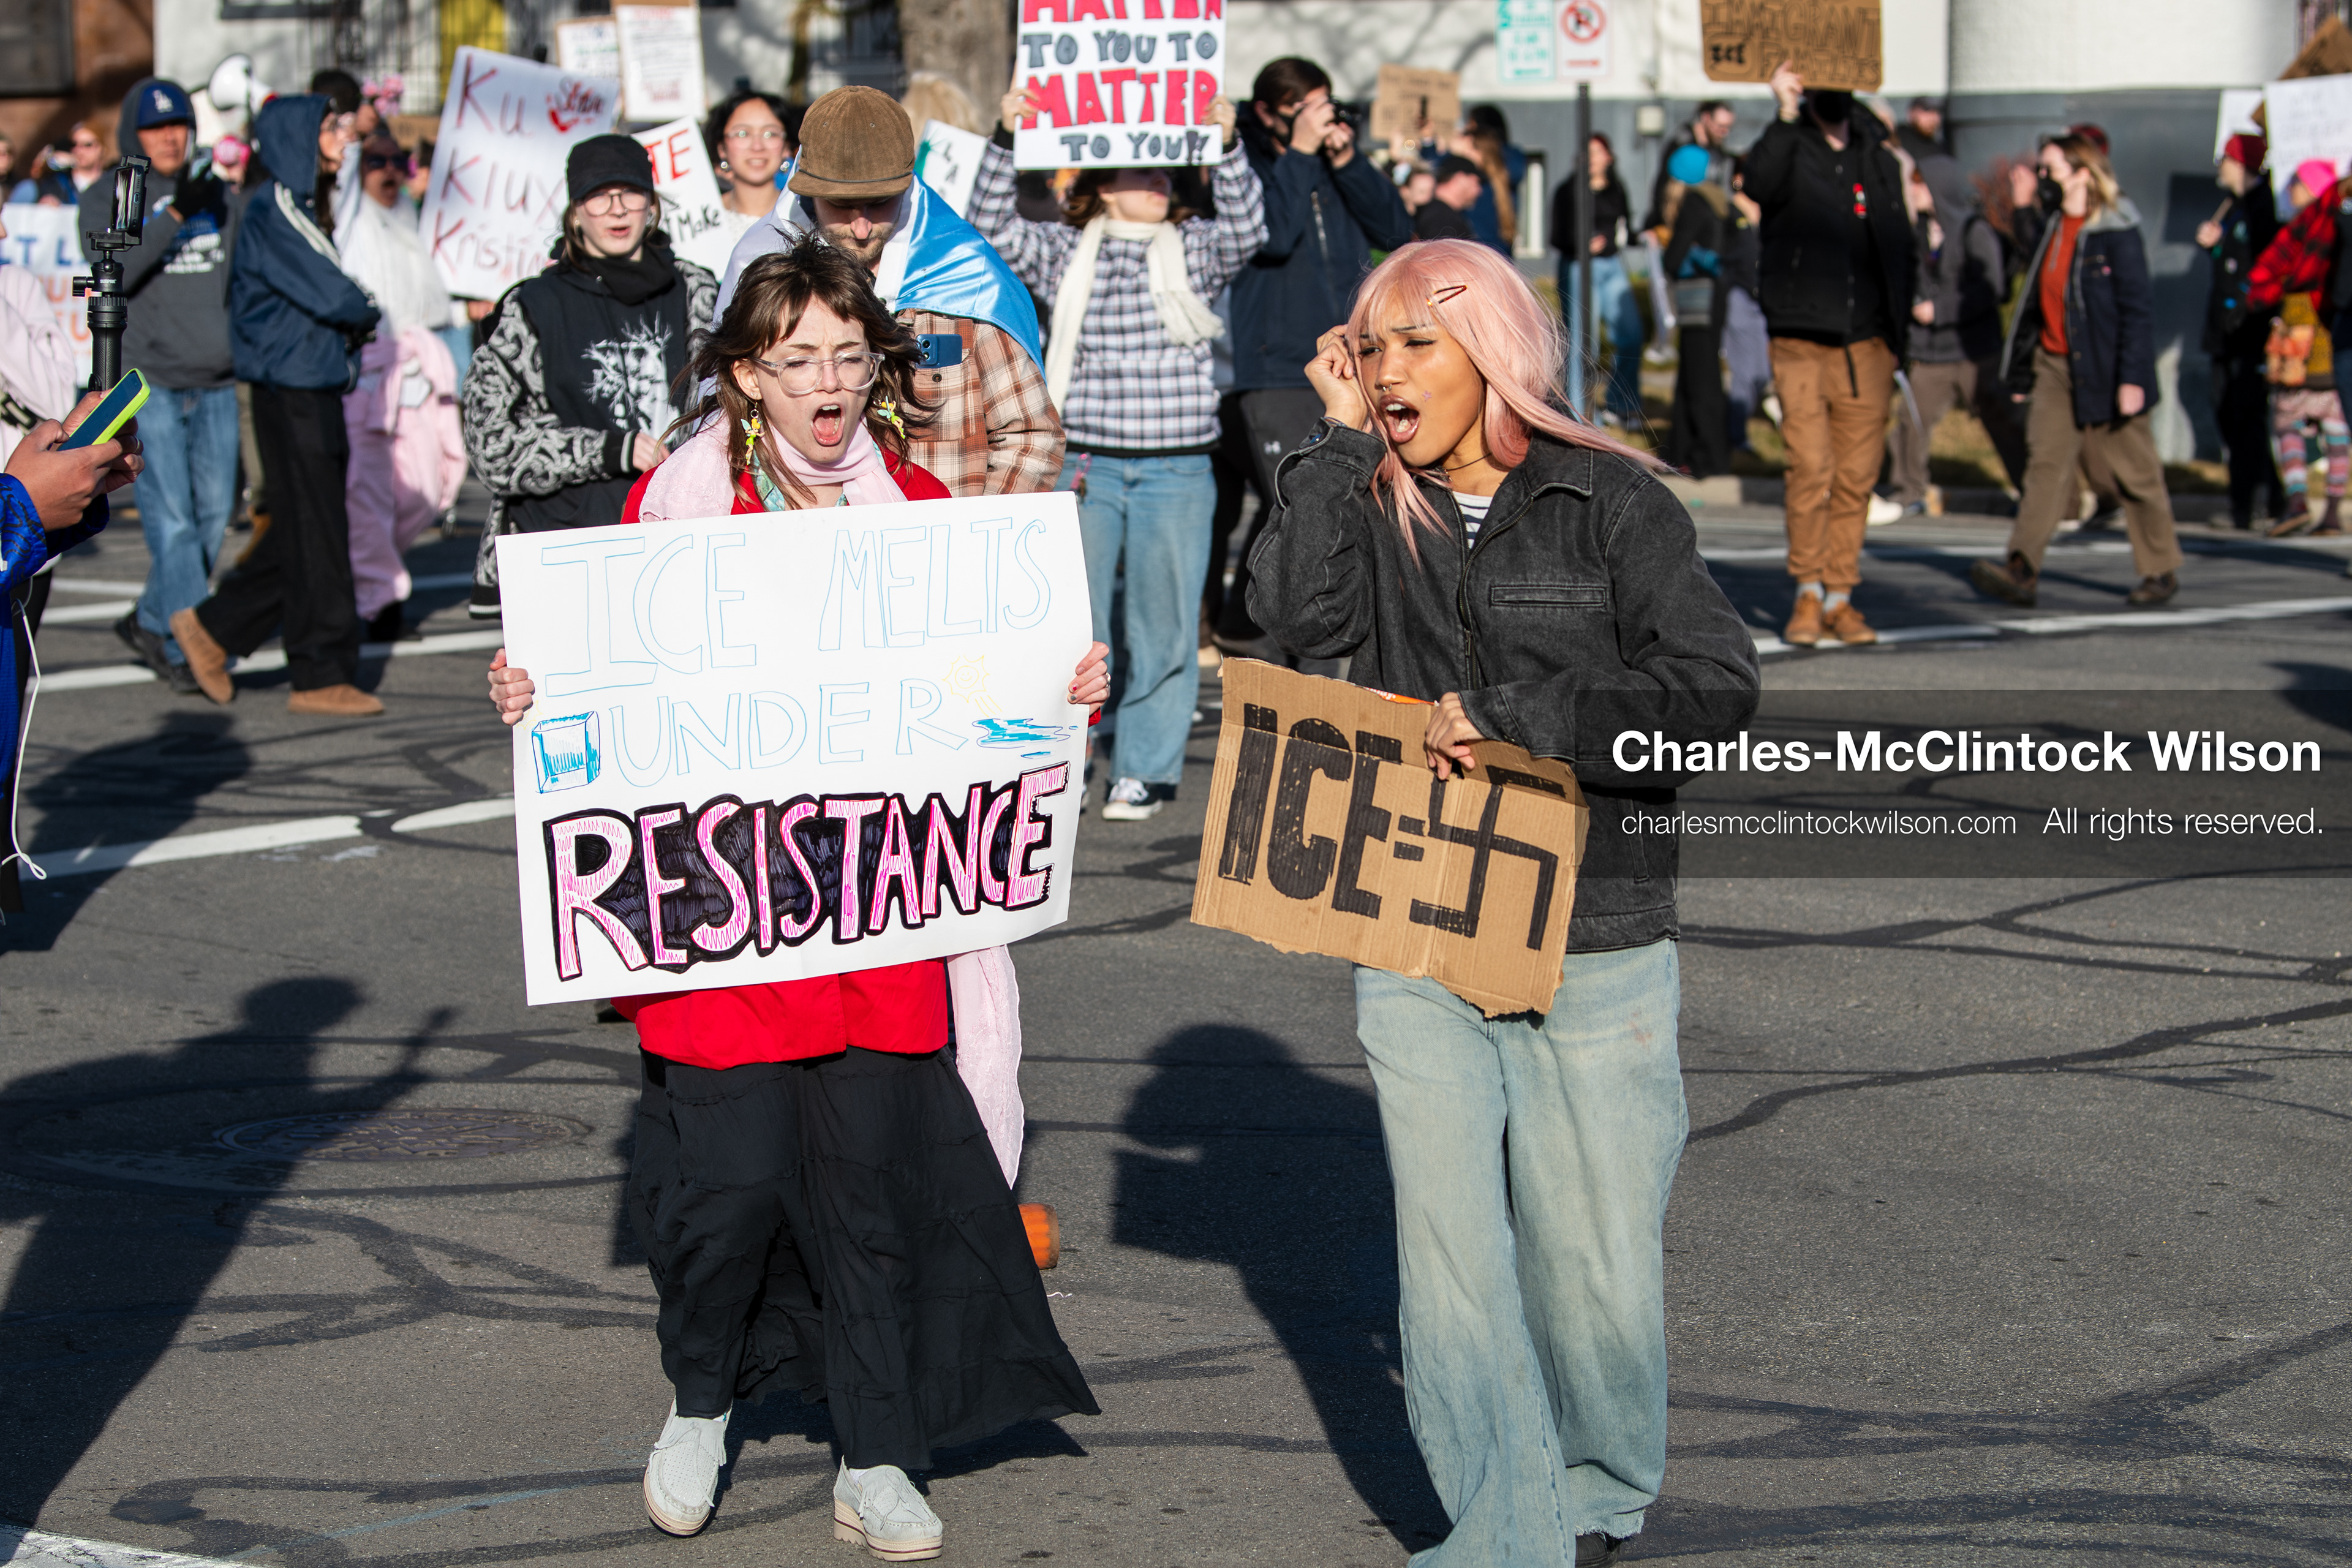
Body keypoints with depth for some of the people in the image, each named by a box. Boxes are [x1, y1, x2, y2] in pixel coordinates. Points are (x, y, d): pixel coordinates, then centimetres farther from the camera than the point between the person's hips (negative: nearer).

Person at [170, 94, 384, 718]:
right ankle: (323, 676, 2)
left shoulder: (298, 209, 16)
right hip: (291, 391, -9)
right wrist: (369, 313, -1)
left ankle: (214, 626, 23)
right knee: (315, 533, -4)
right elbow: (330, 297, -20)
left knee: (300, 533, 13)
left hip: (318, 390, 9)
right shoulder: (271, 211, -15)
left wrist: (353, 318, -4)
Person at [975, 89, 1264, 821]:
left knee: (1163, 623, 3)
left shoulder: (1193, 248, 8)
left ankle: (1144, 770, 12)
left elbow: (1246, 227, -9)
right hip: (1083, 464, 0)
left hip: (1177, 469, 0)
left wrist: (1227, 144, -23)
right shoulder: (1065, 251, 8)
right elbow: (993, 226, -3)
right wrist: (1005, 138, -15)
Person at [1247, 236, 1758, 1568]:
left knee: (1597, 1266, 4)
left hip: (1594, 948, -3)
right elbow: (1300, 610, -13)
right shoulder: (1375, 506, 7)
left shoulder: (1610, 503, -3)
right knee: (1451, 1264, 0)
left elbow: (1719, 686, -14)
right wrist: (1342, 437, -7)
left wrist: (1503, 710, -17)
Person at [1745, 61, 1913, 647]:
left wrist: (1897, 333, 16)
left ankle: (1840, 598, 11)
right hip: (1802, 340, -4)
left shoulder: (1879, 159, 15)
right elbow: (1759, 185, -23)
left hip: (1867, 344, 4)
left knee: (1857, 477, 3)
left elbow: (1899, 246, 21)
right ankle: (1807, 593, 1)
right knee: (1811, 469, -11)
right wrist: (1785, 115, -30)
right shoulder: (1787, 148, 1)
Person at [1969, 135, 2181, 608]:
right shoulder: (2052, 227, 11)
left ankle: (2162, 570, 18)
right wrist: (2021, 369, 17)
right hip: (2054, 365, 6)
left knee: (2134, 471, 5)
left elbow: (2136, 310, -13)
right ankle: (2021, 572, -16)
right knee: (2046, 462, -6)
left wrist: (2132, 378, -18)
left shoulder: (2116, 232, -11)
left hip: (2102, 370, -6)